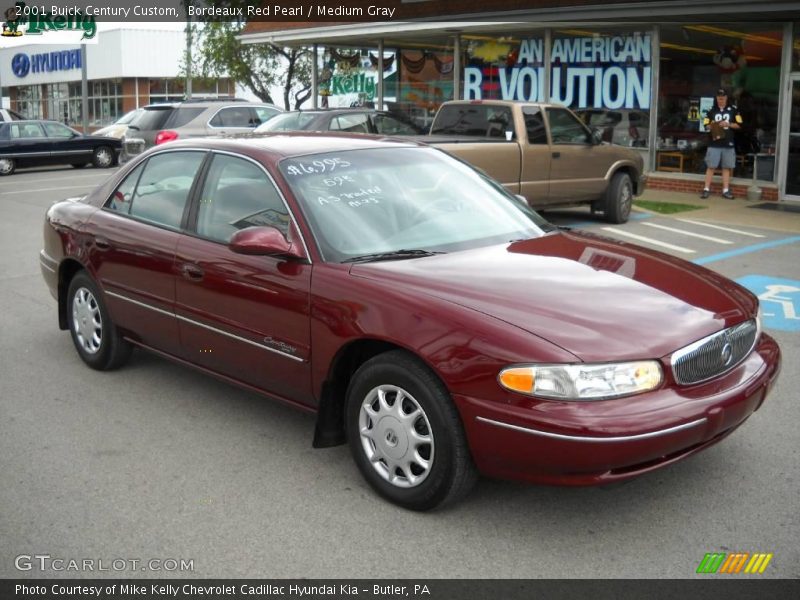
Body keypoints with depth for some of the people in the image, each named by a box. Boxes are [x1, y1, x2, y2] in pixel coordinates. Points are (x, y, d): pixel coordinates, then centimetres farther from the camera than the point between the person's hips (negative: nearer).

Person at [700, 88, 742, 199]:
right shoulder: (712, 110, 7)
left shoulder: (733, 109, 4)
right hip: (714, 143, 0)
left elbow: (739, 125, 4)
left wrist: (728, 124, -11)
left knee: (726, 167, 4)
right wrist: (711, 126, -13)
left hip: (728, 144, 0)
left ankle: (726, 190, 9)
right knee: (711, 167, -2)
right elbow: (706, 125, 9)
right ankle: (706, 189, 3)